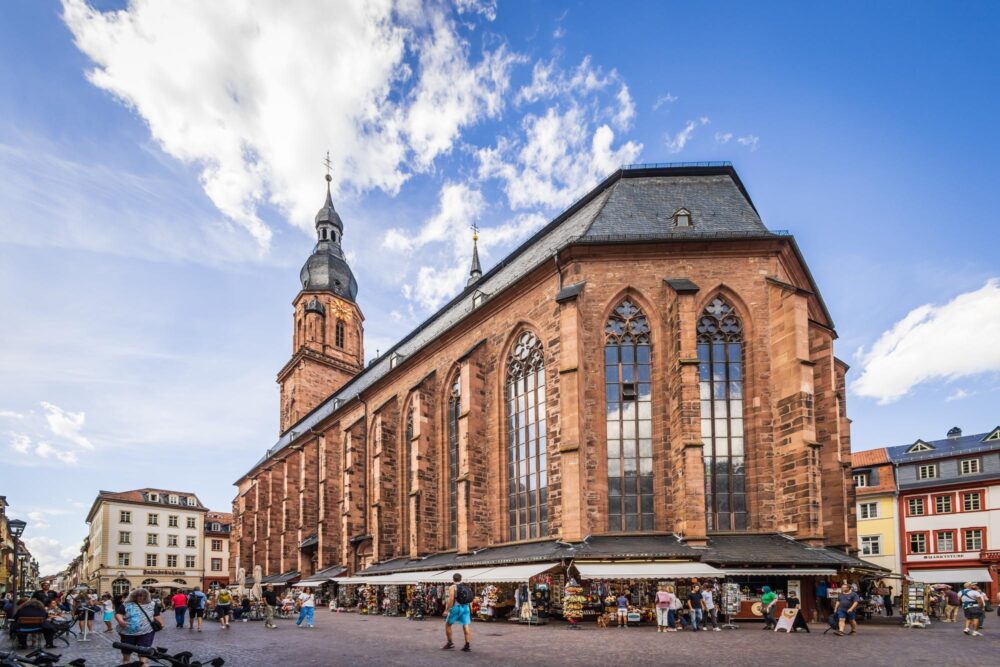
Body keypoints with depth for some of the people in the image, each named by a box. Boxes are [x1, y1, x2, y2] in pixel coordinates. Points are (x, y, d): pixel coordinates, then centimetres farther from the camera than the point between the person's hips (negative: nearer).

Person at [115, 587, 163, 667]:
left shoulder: (152, 604, 7)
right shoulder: (127, 605, 2)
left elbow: (157, 616, 12)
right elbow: (118, 614, -2)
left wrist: (161, 623, -2)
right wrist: (120, 621, -21)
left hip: (146, 632, -1)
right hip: (128, 632, 1)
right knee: (126, 650, 15)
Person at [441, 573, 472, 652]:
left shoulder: (452, 587, -5)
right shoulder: (466, 587, 12)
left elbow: (451, 599, -16)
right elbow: (469, 599, 8)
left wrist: (447, 610, -15)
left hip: (456, 607, -5)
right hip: (465, 607, 5)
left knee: (448, 624, 13)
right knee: (466, 625, 2)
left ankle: (450, 643, 16)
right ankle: (467, 645, -3)